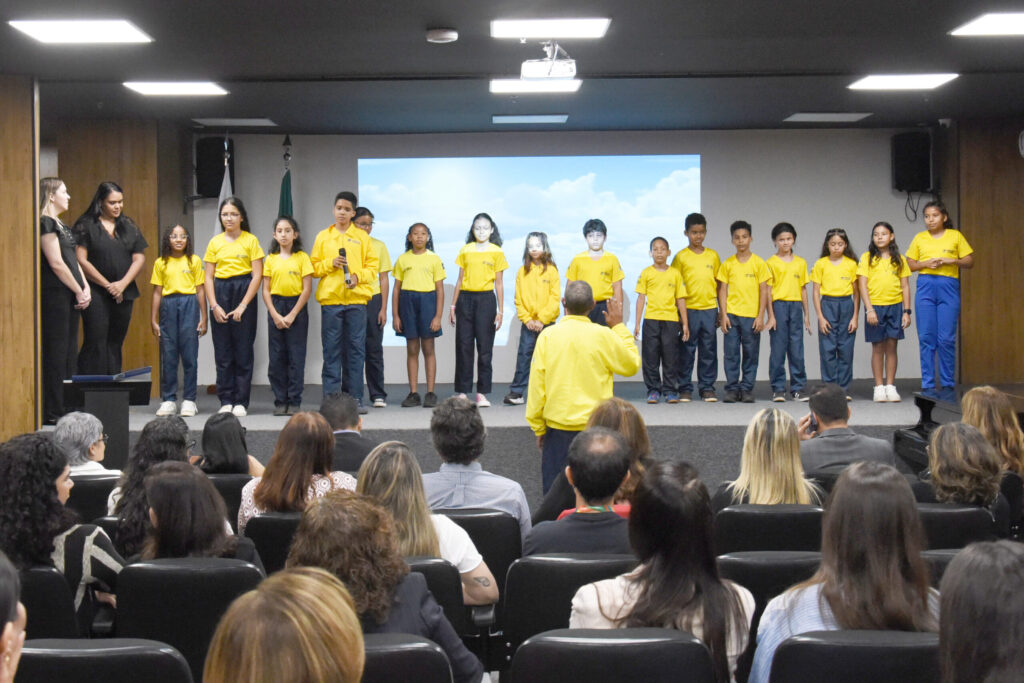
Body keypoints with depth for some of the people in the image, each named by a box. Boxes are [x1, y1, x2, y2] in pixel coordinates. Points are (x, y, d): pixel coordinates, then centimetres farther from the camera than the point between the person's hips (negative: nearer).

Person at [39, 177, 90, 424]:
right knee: (55, 353, -7)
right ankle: (52, 412, -4)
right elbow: (56, 263, -16)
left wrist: (85, 288, 5)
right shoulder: (45, 223, -10)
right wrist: (79, 291, -11)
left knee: (69, 352, 11)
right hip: (55, 295, -10)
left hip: (70, 296, 10)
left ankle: (65, 408, 17)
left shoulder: (60, 225, 19)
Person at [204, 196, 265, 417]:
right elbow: (209, 277, 7)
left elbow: (257, 275, -4)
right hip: (220, 293, 3)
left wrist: (243, 305, -10)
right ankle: (226, 401, 8)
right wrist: (214, 305, -5)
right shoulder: (215, 242, 9)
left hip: (244, 292, -3)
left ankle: (241, 402, 3)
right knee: (222, 351, 3)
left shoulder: (250, 241, 1)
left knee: (243, 351, -2)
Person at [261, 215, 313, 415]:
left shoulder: (302, 258, 0)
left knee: (296, 357, -2)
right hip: (275, 307, 2)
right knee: (276, 357, 2)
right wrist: (275, 315, -7)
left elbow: (307, 289, -5)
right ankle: (280, 401, 8)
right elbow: (266, 290, 5)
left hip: (297, 307, -2)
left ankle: (295, 401, 3)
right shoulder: (271, 259, 7)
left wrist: (292, 315, -10)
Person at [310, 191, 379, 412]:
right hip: (330, 299, 0)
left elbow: (373, 266, 7)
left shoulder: (362, 236, 10)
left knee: (356, 349, 0)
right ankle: (331, 398, 2)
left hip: (356, 298, 0)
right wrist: (330, 263, -8)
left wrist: (358, 276, -10)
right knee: (331, 350, -1)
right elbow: (313, 267, 9)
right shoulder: (322, 237, 11)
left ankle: (355, 398, 4)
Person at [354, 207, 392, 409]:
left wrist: (383, 308, 1)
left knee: (374, 349, 2)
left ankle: (378, 394, 7)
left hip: (372, 299, 0)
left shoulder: (379, 246, 7)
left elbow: (384, 279, 7)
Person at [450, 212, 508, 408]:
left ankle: (482, 393, 3)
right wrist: (453, 306, 7)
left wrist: (500, 311, -2)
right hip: (465, 298, 2)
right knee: (463, 346, 1)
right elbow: (460, 280, 11)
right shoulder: (465, 250, 8)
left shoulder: (496, 252, 3)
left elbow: (499, 283, 3)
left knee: (485, 347, -2)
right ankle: (462, 392, 5)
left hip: (486, 299, -2)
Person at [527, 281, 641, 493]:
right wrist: (619, 327, 14)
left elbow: (537, 385, -2)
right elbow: (632, 365, 8)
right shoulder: (603, 336, -8)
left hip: (557, 428, 0)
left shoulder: (548, 336, -5)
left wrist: (538, 427, 8)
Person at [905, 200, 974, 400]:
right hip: (925, 287, 2)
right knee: (926, 338, 0)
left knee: (946, 339, -4)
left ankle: (948, 386, 5)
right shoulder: (919, 238, 11)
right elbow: (909, 265, 11)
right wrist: (926, 264, -7)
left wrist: (951, 260, -10)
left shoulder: (956, 236, 6)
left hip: (948, 287, -2)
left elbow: (970, 262, 6)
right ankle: (928, 385, 4)